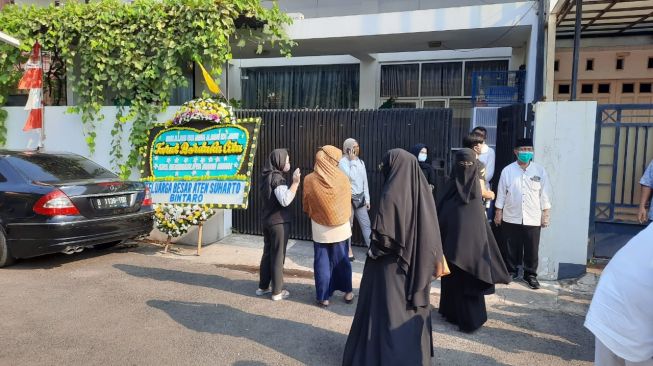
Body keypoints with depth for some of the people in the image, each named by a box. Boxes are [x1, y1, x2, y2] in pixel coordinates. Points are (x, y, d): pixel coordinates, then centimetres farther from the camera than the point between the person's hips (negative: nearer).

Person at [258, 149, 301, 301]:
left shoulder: (267, 176, 8)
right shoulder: (277, 178, -19)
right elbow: (285, 200, -30)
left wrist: (293, 183, 12)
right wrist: (295, 182, -29)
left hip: (267, 220, 8)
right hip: (279, 222, -8)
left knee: (267, 253, 16)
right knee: (278, 256, 1)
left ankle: (263, 287, 25)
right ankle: (277, 291, 10)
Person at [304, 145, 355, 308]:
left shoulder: (309, 180, -11)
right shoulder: (342, 178, -10)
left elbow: (306, 206, 1)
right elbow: (348, 202, 4)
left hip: (320, 229, -1)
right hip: (341, 228, 1)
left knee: (322, 263, 9)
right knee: (342, 261, 15)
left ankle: (323, 297, 14)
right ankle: (347, 292, 26)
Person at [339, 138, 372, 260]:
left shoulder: (361, 162, 10)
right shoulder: (343, 162, -9)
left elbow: (365, 181, 12)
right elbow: (351, 176, -24)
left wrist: (367, 199, 10)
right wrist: (353, 161, -16)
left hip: (360, 197, 5)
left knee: (366, 224, 4)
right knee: (348, 225, 5)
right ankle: (348, 250, 16)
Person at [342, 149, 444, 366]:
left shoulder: (392, 194, -21)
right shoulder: (422, 190, -2)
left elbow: (382, 236, -22)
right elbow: (431, 232, 3)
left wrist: (373, 251, -3)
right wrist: (436, 260, 11)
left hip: (392, 264, -6)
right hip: (416, 263, 6)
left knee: (388, 310, 8)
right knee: (413, 308, 19)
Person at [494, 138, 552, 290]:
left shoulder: (540, 171, 0)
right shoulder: (507, 171, -1)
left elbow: (544, 194, 3)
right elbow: (501, 193, 3)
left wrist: (546, 214, 1)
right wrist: (498, 212, 3)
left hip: (533, 218, 0)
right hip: (511, 217, 0)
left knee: (532, 249, 7)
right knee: (512, 248, 11)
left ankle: (530, 274, 23)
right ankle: (512, 271, 28)